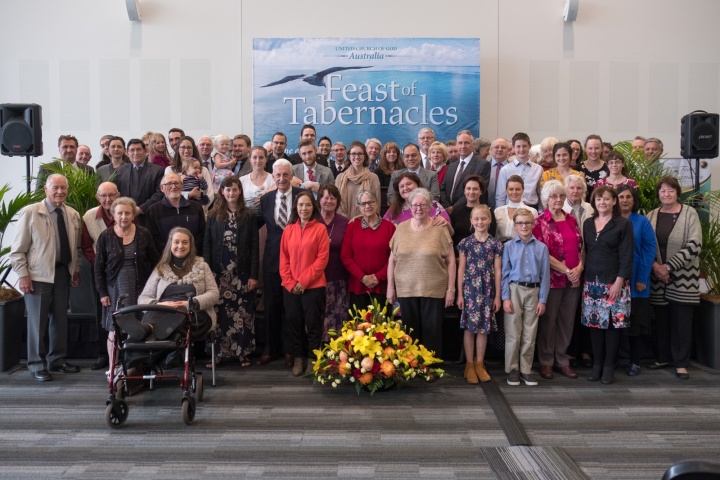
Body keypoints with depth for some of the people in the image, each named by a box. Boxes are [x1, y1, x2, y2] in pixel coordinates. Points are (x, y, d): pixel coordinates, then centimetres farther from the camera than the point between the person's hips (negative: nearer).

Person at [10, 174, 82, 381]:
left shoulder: (73, 215, 7)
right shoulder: (30, 212, -8)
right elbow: (18, 249, -7)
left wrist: (76, 270, 9)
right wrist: (23, 275, -12)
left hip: (63, 273, 5)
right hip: (39, 275, -5)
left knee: (60, 318, 12)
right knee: (37, 320, 3)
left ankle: (57, 360, 26)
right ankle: (37, 364, 15)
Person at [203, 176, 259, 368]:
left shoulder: (249, 216, 3)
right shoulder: (213, 216, 6)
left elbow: (254, 247, 0)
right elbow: (207, 246, 4)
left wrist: (253, 275, -6)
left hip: (241, 272, -1)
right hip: (219, 272, 1)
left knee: (243, 312, 2)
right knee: (219, 312, 2)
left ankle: (242, 352, 11)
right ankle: (218, 352, 10)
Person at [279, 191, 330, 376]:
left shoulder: (320, 229, -2)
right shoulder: (288, 230, 8)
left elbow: (322, 258, -8)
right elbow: (283, 259, 6)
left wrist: (303, 281, -12)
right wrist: (290, 283, -6)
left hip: (313, 286, -3)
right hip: (290, 287, 3)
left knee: (313, 323, 3)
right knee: (294, 323, 8)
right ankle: (298, 358, 21)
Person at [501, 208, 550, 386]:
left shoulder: (541, 248, 2)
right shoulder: (509, 246, -1)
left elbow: (545, 275, 3)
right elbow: (505, 273, -1)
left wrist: (542, 300, 0)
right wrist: (506, 298, -6)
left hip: (533, 291, 1)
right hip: (514, 290, -1)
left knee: (530, 335, 9)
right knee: (513, 334, 3)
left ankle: (526, 370, 20)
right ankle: (512, 369, 15)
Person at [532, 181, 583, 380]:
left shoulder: (572, 220, 12)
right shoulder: (539, 222, -5)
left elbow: (581, 247, 13)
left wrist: (579, 267, -5)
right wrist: (566, 271, -13)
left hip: (574, 279, 5)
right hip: (552, 279, -5)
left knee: (567, 321, 10)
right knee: (548, 321, 3)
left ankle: (562, 360, 21)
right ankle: (546, 361, 15)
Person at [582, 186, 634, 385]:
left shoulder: (623, 224, -2)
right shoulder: (588, 224, 12)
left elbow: (626, 256, -7)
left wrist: (619, 282, -13)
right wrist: (581, 274, 4)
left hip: (614, 283, -4)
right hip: (592, 283, 4)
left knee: (613, 323, -1)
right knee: (594, 323, 6)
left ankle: (609, 366, 9)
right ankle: (597, 364, 15)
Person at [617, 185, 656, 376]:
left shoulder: (642, 222, 1)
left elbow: (649, 249, -4)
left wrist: (642, 278, -11)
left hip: (635, 281, -1)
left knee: (633, 322, 5)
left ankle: (635, 362, 16)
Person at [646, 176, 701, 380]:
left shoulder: (690, 214, -4)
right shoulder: (651, 216, 7)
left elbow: (694, 245, -12)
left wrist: (668, 266, -15)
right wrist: (655, 266, -11)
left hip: (683, 276, -3)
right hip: (657, 277, 3)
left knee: (682, 320, 2)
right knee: (662, 319, 9)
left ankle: (681, 363, 11)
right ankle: (663, 358, 23)